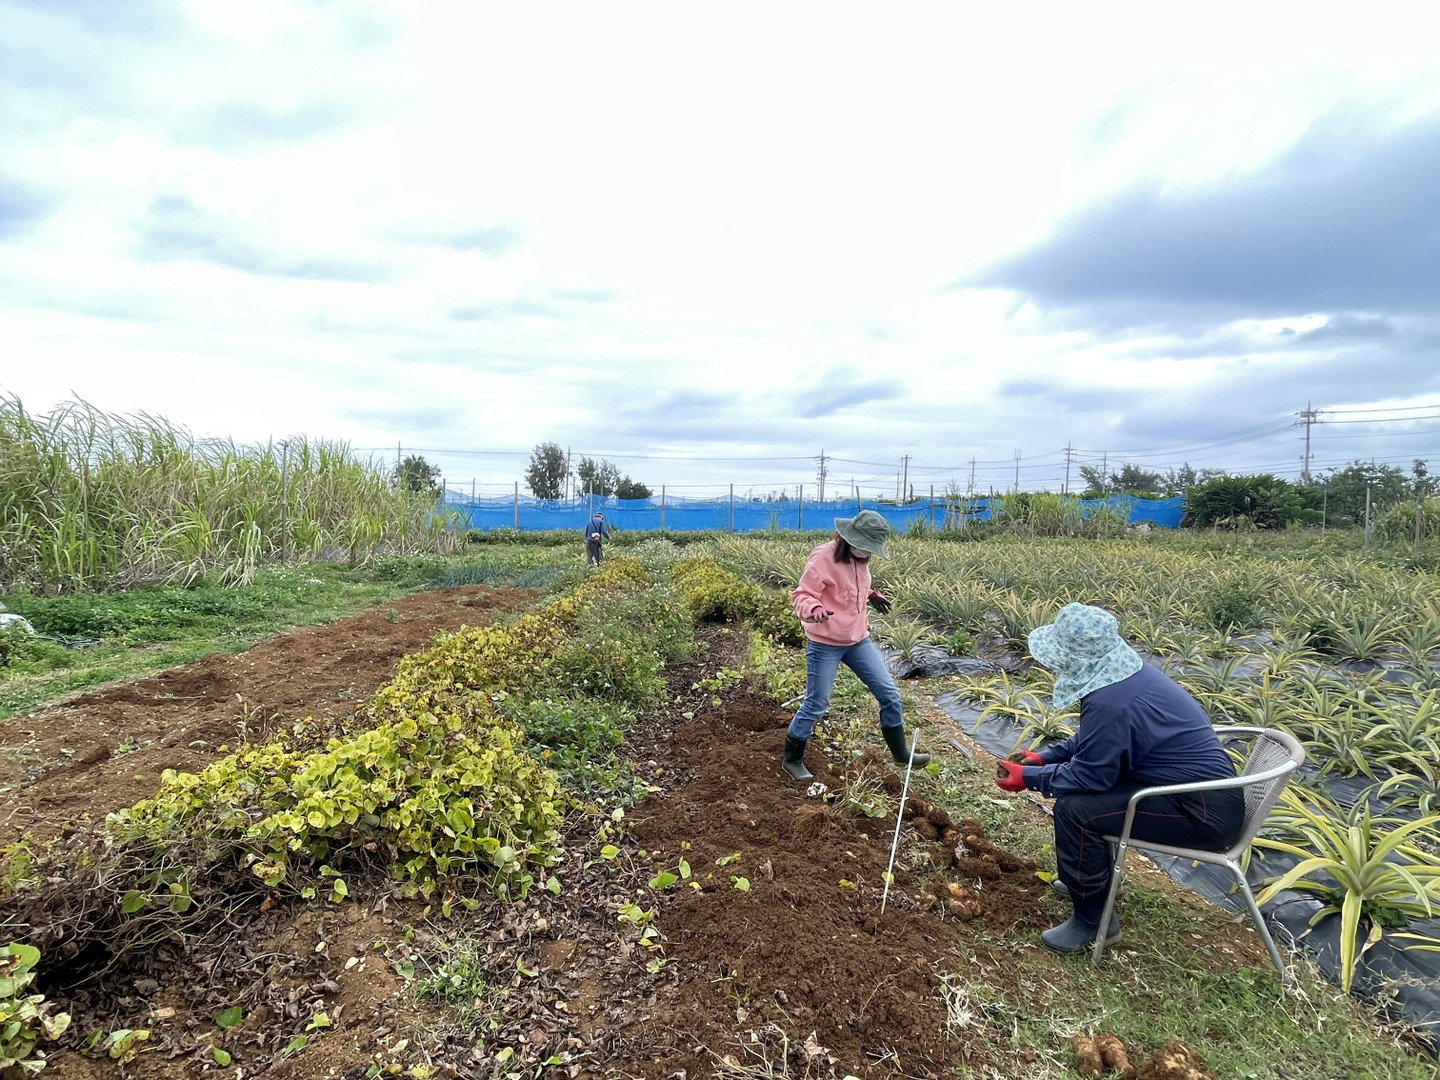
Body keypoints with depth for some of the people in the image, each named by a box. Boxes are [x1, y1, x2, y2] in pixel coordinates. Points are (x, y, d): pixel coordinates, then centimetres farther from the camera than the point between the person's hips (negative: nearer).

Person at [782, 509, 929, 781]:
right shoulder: (824, 558, -20)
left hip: (858, 639, 8)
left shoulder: (859, 558, 4)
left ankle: (900, 753, 28)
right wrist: (814, 609, -42)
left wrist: (870, 595, 12)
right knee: (816, 704, 2)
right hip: (825, 645, -7)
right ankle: (792, 759, 22)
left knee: (889, 693, 9)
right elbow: (801, 595, -23)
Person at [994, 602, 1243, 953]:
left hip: (1206, 812, -10)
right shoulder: (1127, 672, 2)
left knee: (1074, 808, -20)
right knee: (1068, 773, 16)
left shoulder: (1109, 702, -29)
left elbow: (1088, 775, -20)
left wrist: (1029, 777, -8)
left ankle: (1093, 921, 0)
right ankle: (1095, 876, 33)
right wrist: (1044, 757, 9)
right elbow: (1092, 741, 16)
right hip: (1205, 783, 10)